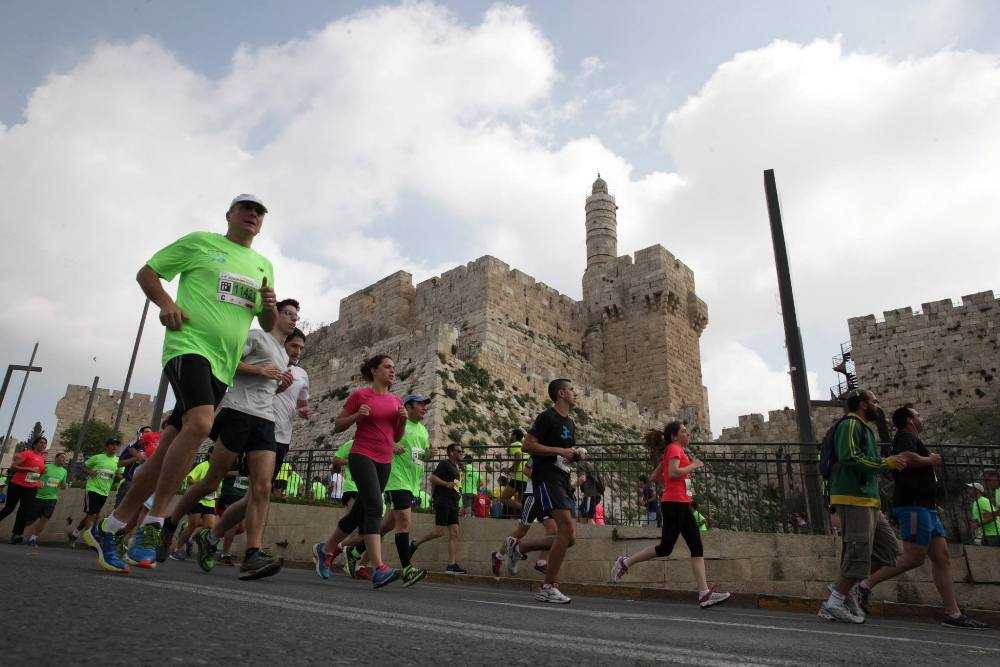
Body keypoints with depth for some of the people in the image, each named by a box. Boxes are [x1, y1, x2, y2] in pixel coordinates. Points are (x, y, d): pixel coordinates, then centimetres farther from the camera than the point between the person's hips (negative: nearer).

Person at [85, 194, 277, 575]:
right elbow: (146, 272, 10)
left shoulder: (264, 266, 20)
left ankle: (106, 530, 18)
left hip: (222, 367, 6)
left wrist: (270, 304, 1)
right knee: (200, 423, -30)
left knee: (168, 451, 6)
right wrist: (166, 302, -10)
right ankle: (152, 525, -17)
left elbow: (268, 325, 24)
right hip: (189, 345, -6)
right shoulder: (200, 242, 7)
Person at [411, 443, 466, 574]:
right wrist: (447, 484, -20)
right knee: (439, 532, -12)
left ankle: (452, 565, -5)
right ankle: (415, 544, 9)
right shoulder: (445, 464, -3)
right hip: (443, 501, -9)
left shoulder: (457, 467, 23)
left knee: (454, 534, -1)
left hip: (453, 503, 9)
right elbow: (432, 477, -14)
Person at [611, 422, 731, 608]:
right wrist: (693, 466, -8)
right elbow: (673, 472, -22)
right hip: (674, 503, -10)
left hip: (682, 504, 10)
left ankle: (704, 593, -2)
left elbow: (653, 476, 22)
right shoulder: (674, 449, -4)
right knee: (665, 547, -7)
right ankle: (625, 562, 5)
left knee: (697, 547, 2)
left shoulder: (678, 450, 23)